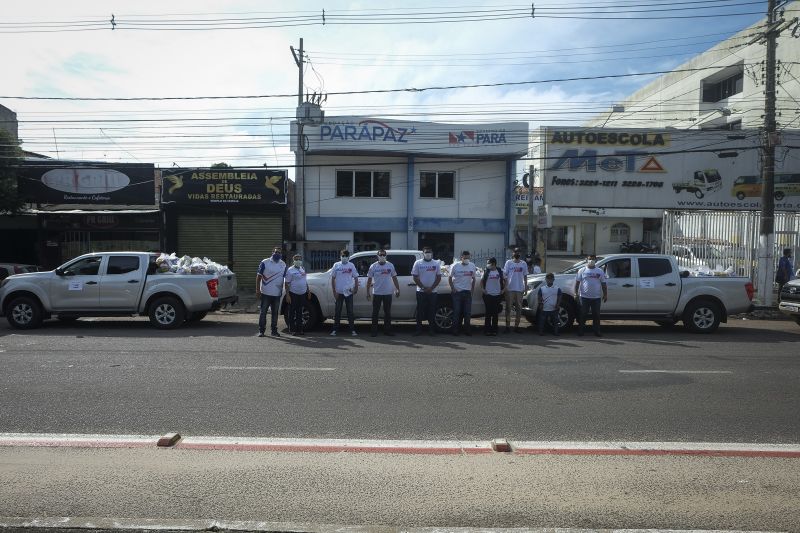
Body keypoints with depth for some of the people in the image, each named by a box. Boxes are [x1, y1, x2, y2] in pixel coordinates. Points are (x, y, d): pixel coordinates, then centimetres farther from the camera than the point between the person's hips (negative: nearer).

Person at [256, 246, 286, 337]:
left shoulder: (283, 265, 9)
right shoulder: (265, 262, -3)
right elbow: (258, 276, -3)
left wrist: (282, 290, 13)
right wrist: (257, 289, -9)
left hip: (277, 293, 4)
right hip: (265, 292, -4)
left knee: (275, 313, 10)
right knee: (263, 312, 0)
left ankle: (274, 330, 18)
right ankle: (261, 330, 8)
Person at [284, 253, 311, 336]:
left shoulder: (303, 269, 13)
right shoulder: (290, 270, -8)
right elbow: (286, 283, -11)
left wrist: (308, 291, 18)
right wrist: (287, 295, -18)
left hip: (302, 294, 6)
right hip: (293, 294, -6)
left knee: (299, 312, 11)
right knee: (292, 312, 0)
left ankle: (299, 329, 16)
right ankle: (293, 330, 5)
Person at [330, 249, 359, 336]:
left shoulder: (351, 265, 3)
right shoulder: (336, 265, 3)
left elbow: (356, 278, 5)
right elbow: (333, 279, 4)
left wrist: (356, 288, -7)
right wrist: (334, 291, -2)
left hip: (349, 292, 0)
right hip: (339, 292, 0)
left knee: (350, 311, 4)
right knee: (337, 312, 4)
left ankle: (352, 330, 9)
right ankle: (334, 329, 10)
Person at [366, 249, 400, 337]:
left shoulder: (390, 265, 4)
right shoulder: (373, 266, 0)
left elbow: (394, 278, 8)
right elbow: (369, 279, 1)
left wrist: (398, 289, 3)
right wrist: (368, 292, -3)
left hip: (388, 293, 2)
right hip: (376, 293, -2)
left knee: (387, 312, 7)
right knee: (375, 312, 2)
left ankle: (387, 330, 15)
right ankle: (374, 331, 8)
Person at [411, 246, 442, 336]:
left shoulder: (436, 263, 6)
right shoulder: (418, 263, 1)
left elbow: (438, 277, 4)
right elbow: (415, 277, -1)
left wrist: (431, 288, -7)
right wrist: (423, 288, -10)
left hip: (432, 291, 1)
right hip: (421, 291, -1)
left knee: (432, 311, 3)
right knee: (420, 311, -1)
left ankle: (431, 329, 11)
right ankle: (419, 329, 5)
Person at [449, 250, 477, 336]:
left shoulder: (472, 266, 6)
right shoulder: (455, 266, -2)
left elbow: (473, 279, 14)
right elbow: (450, 278, 4)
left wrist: (472, 289, 7)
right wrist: (452, 288, -7)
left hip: (467, 292, 3)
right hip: (457, 292, -3)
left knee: (468, 312, 3)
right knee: (457, 312, -1)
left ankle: (467, 330, 12)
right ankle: (456, 330, 7)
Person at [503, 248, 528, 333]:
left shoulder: (523, 264, 8)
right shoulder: (508, 263, 2)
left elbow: (525, 276, 11)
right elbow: (505, 275, 1)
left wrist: (525, 288, 4)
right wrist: (505, 287, -7)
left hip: (520, 289, 3)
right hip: (510, 289, -2)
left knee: (519, 309, 6)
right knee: (508, 308, 1)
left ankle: (516, 326, 14)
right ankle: (507, 326, 6)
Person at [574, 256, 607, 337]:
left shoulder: (600, 271, 9)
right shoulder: (582, 271, 4)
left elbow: (603, 284, 10)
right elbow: (577, 283, 3)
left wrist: (605, 294, 4)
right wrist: (576, 293, -5)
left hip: (596, 297, 2)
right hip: (584, 297, -1)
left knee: (596, 315, 5)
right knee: (582, 315, 1)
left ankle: (597, 331, 13)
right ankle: (580, 331, 9)